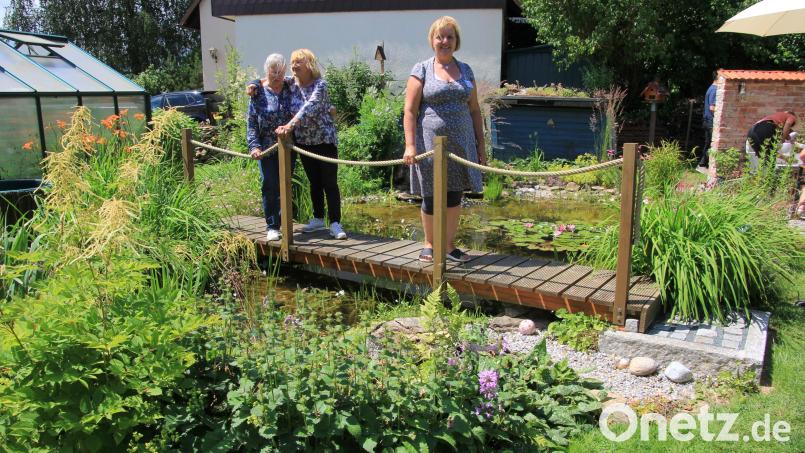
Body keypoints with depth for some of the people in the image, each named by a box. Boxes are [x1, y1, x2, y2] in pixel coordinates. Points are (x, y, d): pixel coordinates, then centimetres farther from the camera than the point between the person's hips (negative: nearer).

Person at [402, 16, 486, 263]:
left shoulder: (466, 71, 12)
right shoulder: (421, 70, 1)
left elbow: (474, 110, 15)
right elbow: (410, 111, -4)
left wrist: (481, 145, 10)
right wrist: (410, 145, -14)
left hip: (460, 144, 4)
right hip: (430, 143, -3)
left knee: (454, 196, 8)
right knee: (431, 198, 4)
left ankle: (449, 245, 21)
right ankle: (429, 244, 23)